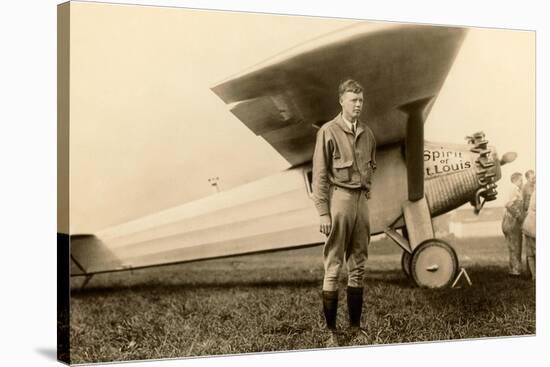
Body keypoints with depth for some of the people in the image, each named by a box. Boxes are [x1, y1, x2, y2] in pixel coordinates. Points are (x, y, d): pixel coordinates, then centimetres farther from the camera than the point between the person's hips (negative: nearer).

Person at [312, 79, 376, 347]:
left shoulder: (367, 133, 11)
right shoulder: (328, 132, -6)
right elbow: (320, 175, -9)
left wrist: (367, 188, 10)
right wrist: (323, 212, -13)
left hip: (361, 199, 6)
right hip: (339, 197, -6)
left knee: (358, 266, 9)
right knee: (333, 267, -2)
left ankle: (355, 326, 18)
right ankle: (331, 330, 4)